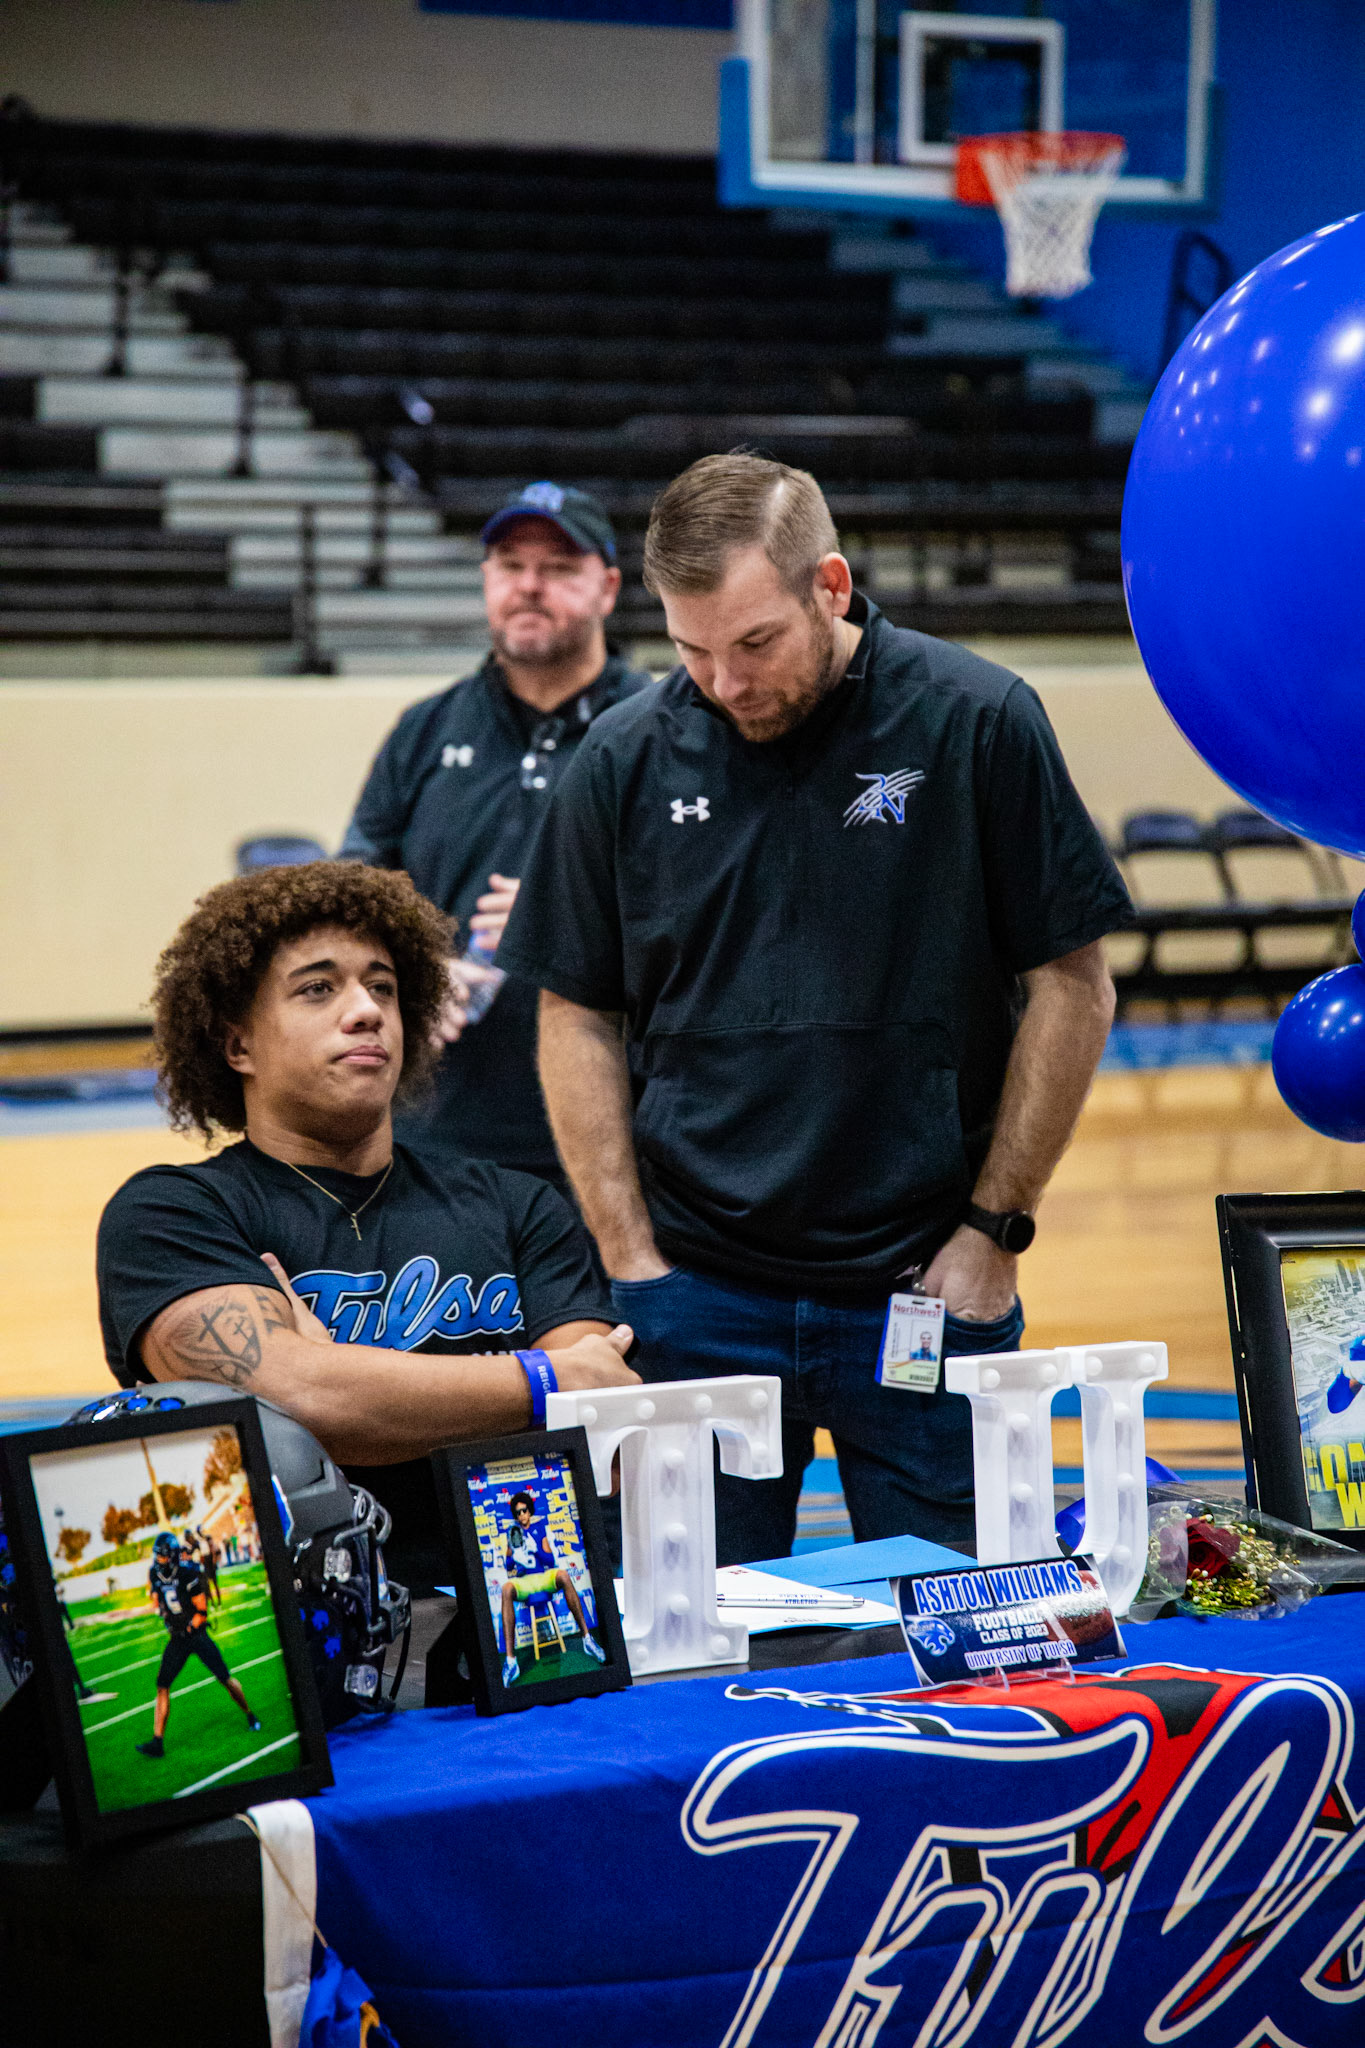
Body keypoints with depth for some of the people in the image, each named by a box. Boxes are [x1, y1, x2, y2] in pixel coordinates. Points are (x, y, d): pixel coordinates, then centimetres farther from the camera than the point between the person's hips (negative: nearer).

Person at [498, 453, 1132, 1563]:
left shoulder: (977, 722, -5)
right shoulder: (626, 760, 0)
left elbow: (1071, 987, 0)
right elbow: (579, 1021, 6)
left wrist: (996, 1229, -3)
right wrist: (631, 1263, -1)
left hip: (925, 1292, -1)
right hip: (696, 1298, 1)